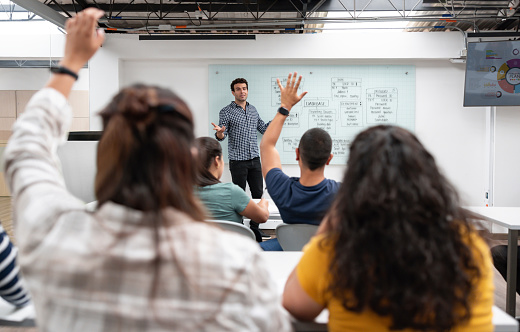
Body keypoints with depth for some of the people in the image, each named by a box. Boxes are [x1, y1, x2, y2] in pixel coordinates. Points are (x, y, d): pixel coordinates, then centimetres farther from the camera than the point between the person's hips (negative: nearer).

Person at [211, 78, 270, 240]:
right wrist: (219, 133, -30)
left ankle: (254, 227, 19)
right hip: (238, 161, -5)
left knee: (258, 193, 7)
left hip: (255, 160, 5)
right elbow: (221, 136, -7)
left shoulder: (253, 110, 14)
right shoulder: (226, 112, -3)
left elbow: (263, 128, 21)